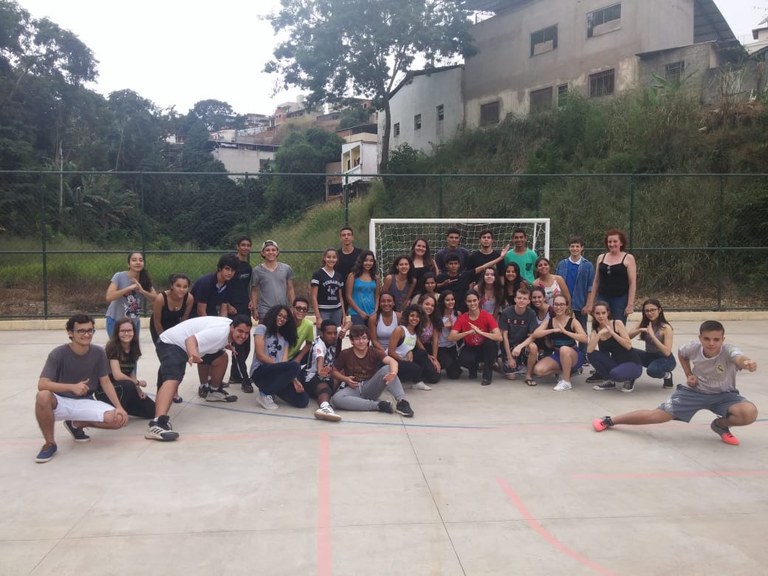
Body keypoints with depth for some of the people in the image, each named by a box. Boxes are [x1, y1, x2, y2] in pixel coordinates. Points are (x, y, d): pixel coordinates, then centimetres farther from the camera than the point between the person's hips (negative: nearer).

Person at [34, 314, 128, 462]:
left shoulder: (98, 353, -6)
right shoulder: (58, 354, -16)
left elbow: (105, 382, 0)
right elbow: (42, 385, -23)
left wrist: (119, 407, -11)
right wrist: (72, 387, -36)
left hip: (85, 402, 3)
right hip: (61, 402, -3)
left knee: (119, 419, -20)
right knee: (43, 396, -38)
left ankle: (76, 424, 10)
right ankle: (50, 444, -13)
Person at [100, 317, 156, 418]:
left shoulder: (133, 349, 0)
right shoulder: (113, 348, -19)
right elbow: (117, 375, -25)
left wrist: (138, 389, -7)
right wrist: (137, 382, -13)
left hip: (125, 389, 6)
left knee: (151, 410, -5)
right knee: (128, 385, -37)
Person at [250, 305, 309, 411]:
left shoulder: (285, 337, 23)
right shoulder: (262, 328, 7)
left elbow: (285, 361, 7)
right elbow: (260, 355, -6)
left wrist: (293, 379, -12)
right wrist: (285, 369, -12)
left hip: (277, 374, 6)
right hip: (260, 372, -6)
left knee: (302, 401, -17)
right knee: (295, 366, -32)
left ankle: (272, 389, 7)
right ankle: (266, 393, -15)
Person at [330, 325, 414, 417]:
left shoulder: (374, 352, -4)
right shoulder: (345, 354, -3)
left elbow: (392, 361, -22)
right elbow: (334, 371, 9)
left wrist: (393, 372, -46)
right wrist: (345, 379, -12)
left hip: (370, 388, 0)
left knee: (387, 369, -23)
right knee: (336, 399, -35)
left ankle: (401, 401, -32)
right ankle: (377, 405, -31)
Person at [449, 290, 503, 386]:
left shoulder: (487, 316, -15)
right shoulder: (462, 318, -10)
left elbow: (499, 337, -26)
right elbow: (451, 337, -21)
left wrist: (479, 332, -37)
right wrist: (469, 332, -34)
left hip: (485, 349, 0)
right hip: (470, 349, 0)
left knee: (491, 342, -34)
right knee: (463, 360, -33)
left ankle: (487, 375, -14)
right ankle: (473, 367, 7)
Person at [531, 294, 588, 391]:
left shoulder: (572, 321, -9)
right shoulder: (549, 321, 1)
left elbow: (584, 338, -23)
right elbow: (535, 334, -12)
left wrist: (565, 331, -28)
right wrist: (553, 330, -21)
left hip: (573, 355, -4)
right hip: (556, 355, 4)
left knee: (564, 349, -39)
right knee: (538, 370, -20)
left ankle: (566, 381, -21)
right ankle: (563, 371, 7)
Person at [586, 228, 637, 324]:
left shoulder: (628, 258, 0)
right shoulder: (601, 258, 10)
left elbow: (632, 283, -3)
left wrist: (630, 304, -10)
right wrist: (591, 302, 10)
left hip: (620, 299, -3)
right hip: (602, 299, 3)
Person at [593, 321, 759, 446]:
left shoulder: (729, 351, -31)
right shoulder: (694, 347, -19)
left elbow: (739, 358, -58)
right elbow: (681, 353, 8)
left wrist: (747, 362, -82)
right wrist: (689, 375, -3)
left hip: (723, 395, -1)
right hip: (694, 390, 1)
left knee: (749, 413, -30)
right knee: (657, 415, -11)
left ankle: (720, 425, 4)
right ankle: (609, 420, 4)